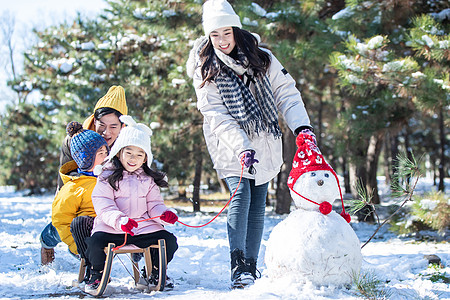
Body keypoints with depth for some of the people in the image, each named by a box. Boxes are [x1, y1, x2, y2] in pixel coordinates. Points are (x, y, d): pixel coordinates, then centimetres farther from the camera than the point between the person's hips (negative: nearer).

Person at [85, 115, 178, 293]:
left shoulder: (148, 179, 16)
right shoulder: (107, 177, 1)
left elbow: (154, 204, 15)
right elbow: (104, 206, -10)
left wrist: (163, 214, -10)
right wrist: (120, 220, -28)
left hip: (144, 226, 4)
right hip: (111, 228, -4)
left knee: (169, 240, -13)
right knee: (96, 241, -31)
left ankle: (156, 273, 15)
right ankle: (97, 275, 0)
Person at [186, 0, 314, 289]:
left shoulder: (261, 58, 1)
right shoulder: (205, 71, -6)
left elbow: (286, 92, 0)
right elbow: (217, 116, -14)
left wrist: (302, 126, -16)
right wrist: (242, 148, -26)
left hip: (264, 145, 3)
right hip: (230, 145, -3)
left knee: (258, 204, 4)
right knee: (241, 195, -20)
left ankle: (251, 265, 11)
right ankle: (238, 266, -22)